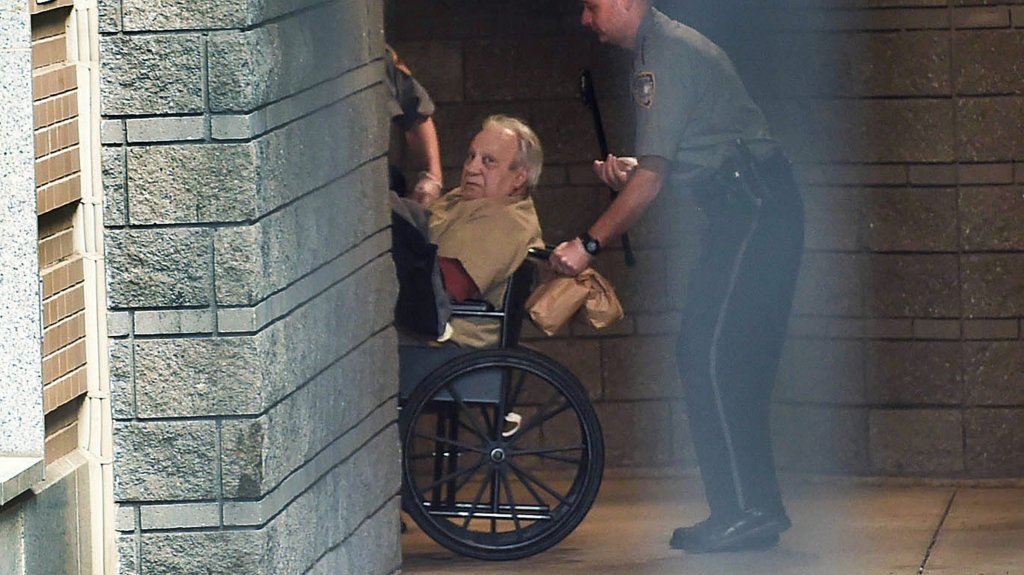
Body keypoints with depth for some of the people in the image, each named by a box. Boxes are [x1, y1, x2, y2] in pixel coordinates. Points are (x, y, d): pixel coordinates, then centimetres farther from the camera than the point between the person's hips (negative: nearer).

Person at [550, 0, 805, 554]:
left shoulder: (670, 55, -13)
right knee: (704, 357, 9)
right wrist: (626, 170, 8)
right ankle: (749, 511, 11)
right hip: (746, 211, 10)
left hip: (755, 210, -10)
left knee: (712, 356, -13)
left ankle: (745, 512, -13)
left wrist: (589, 243, -14)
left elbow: (652, 177, -17)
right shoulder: (652, 53, 20)